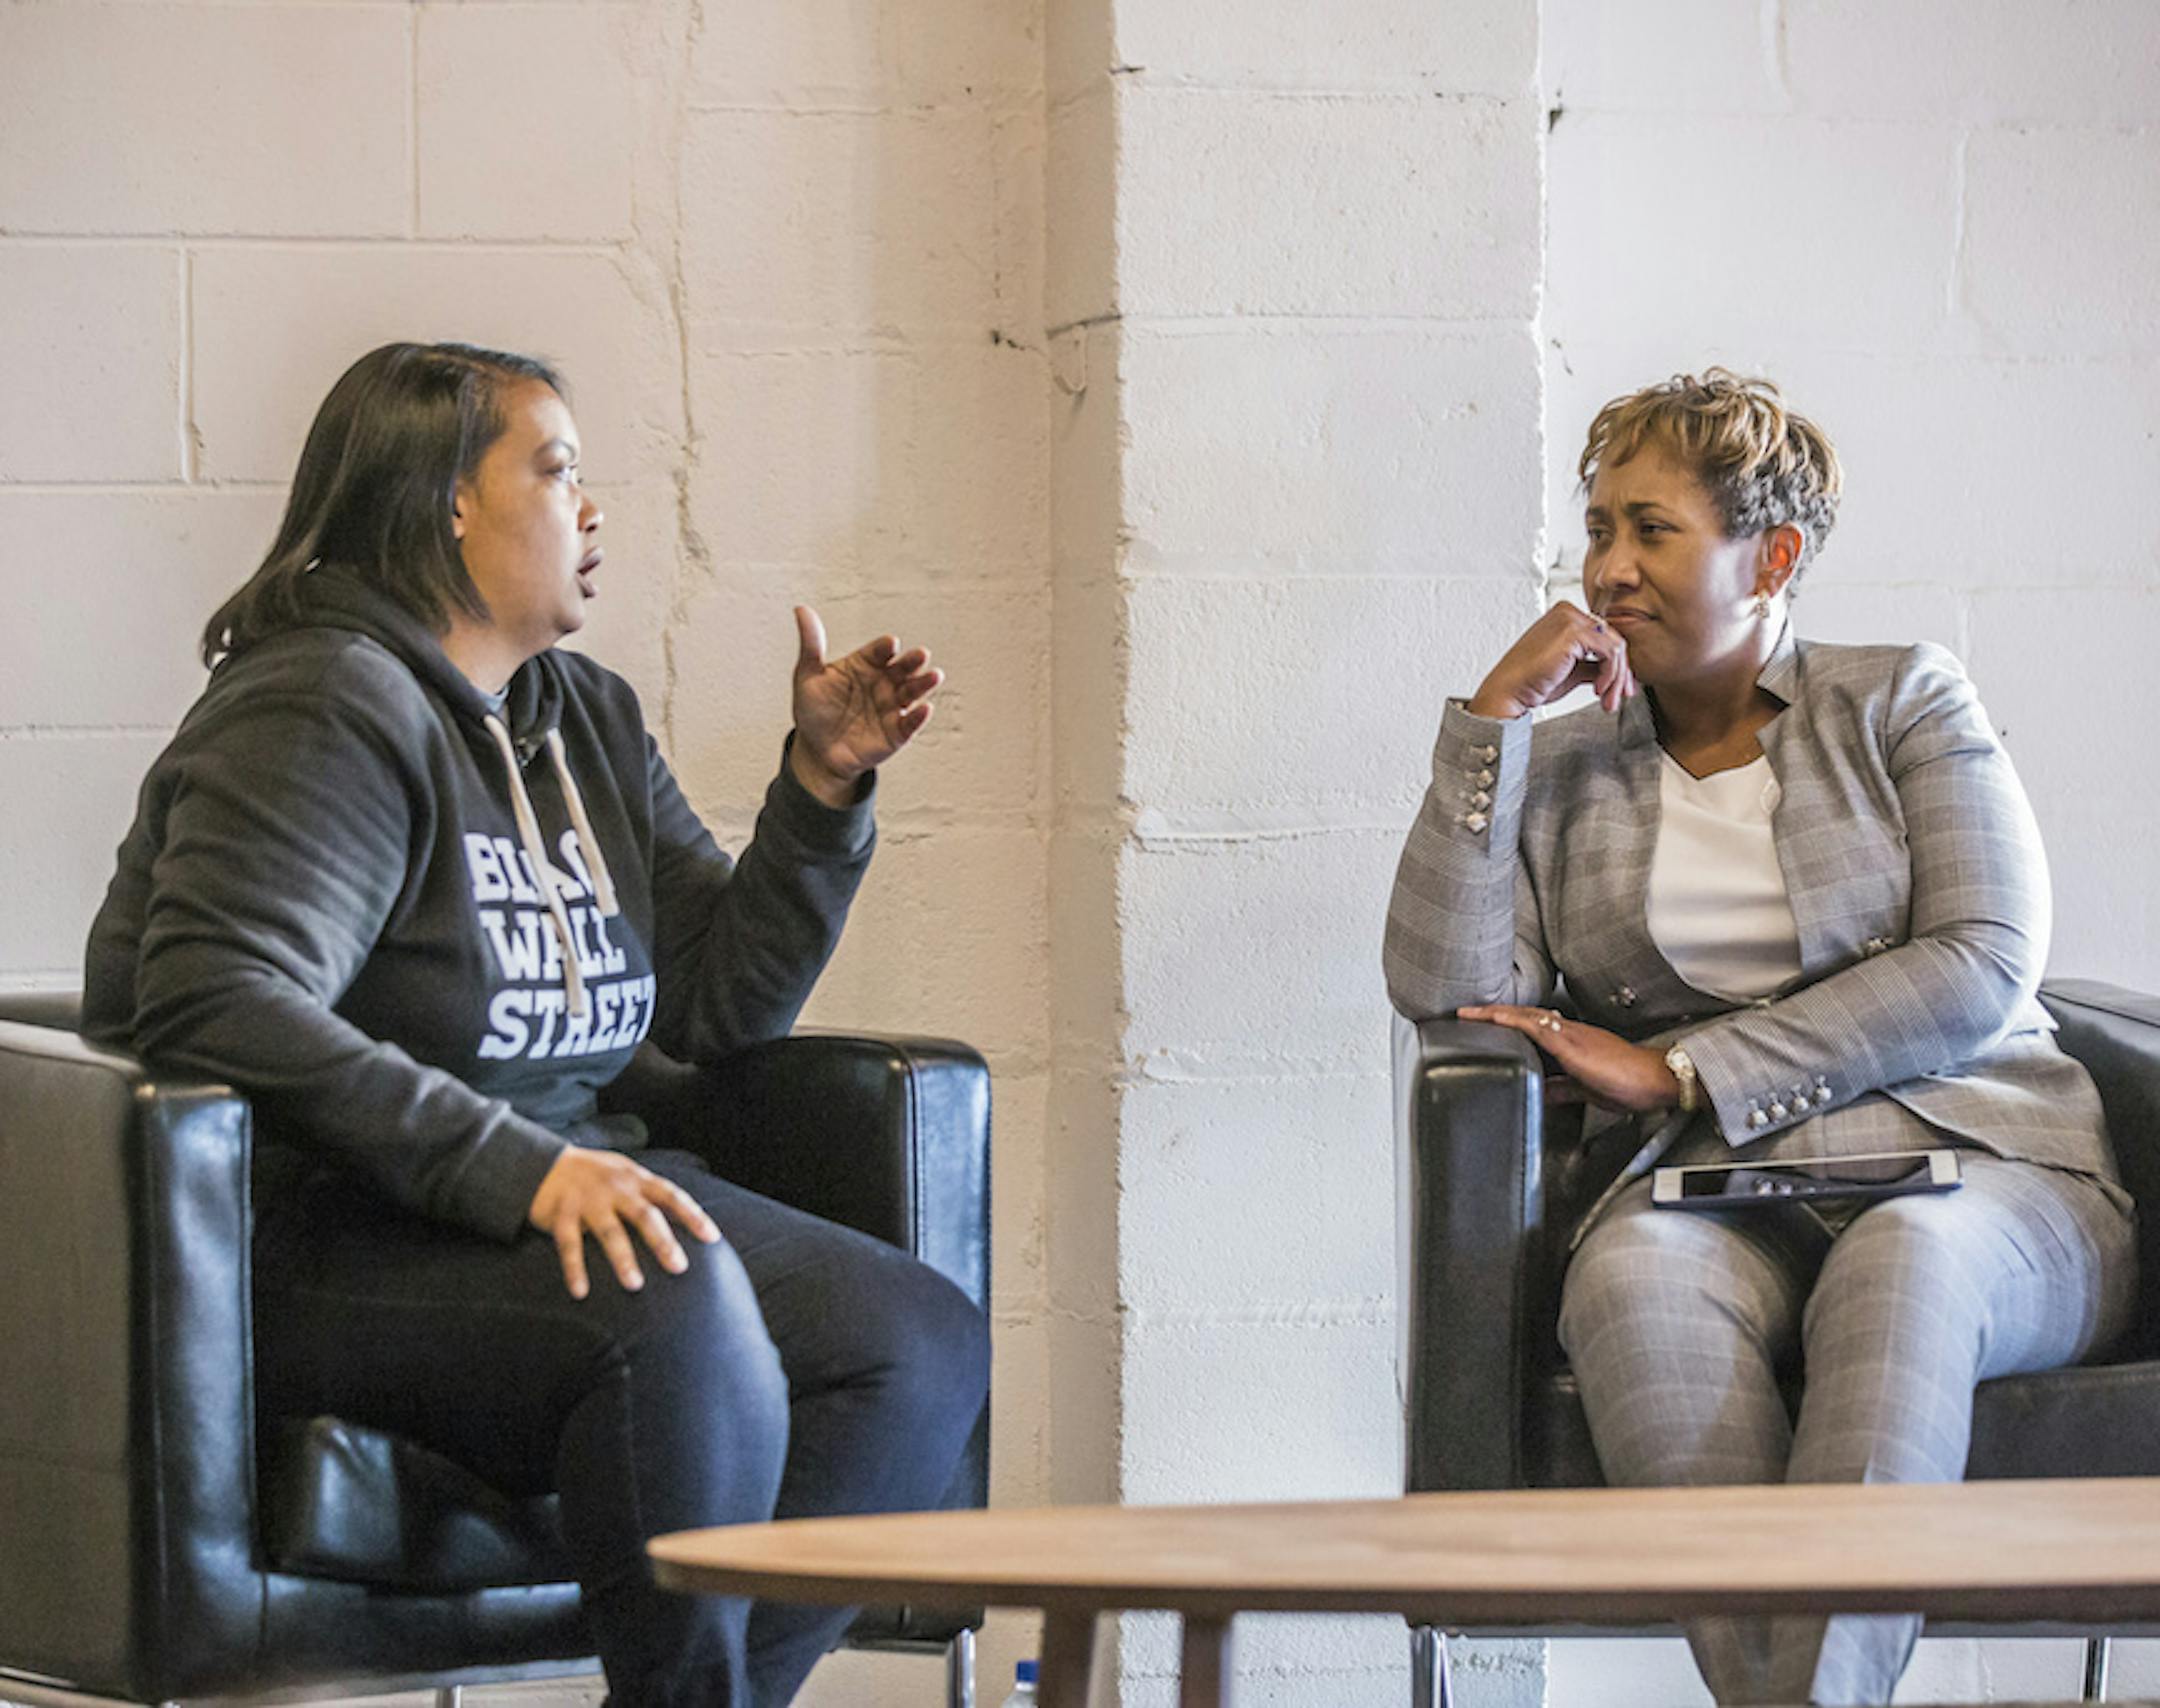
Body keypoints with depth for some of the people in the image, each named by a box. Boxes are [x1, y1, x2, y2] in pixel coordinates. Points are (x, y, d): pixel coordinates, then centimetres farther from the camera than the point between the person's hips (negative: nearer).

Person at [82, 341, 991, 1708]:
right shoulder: (328, 710, -10)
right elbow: (214, 1002, -24)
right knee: (679, 1312, -35)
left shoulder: (587, 722, 18)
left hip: (563, 1189, 9)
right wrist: (517, 1169, -30)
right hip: (318, 1237, -9)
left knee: (928, 1344, -12)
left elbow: (721, 1003, 20)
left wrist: (823, 786, 4)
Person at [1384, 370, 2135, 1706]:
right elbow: (1449, 987, 2)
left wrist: (1682, 1074, -6)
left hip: (1979, 1171, -1)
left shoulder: (1903, 705, 13)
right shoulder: (1563, 772, 18)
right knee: (1634, 1276, -37)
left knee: (1904, 1260, -39)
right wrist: (1494, 716, -2)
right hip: (1720, 1203, 1)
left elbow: (1980, 970, -1)